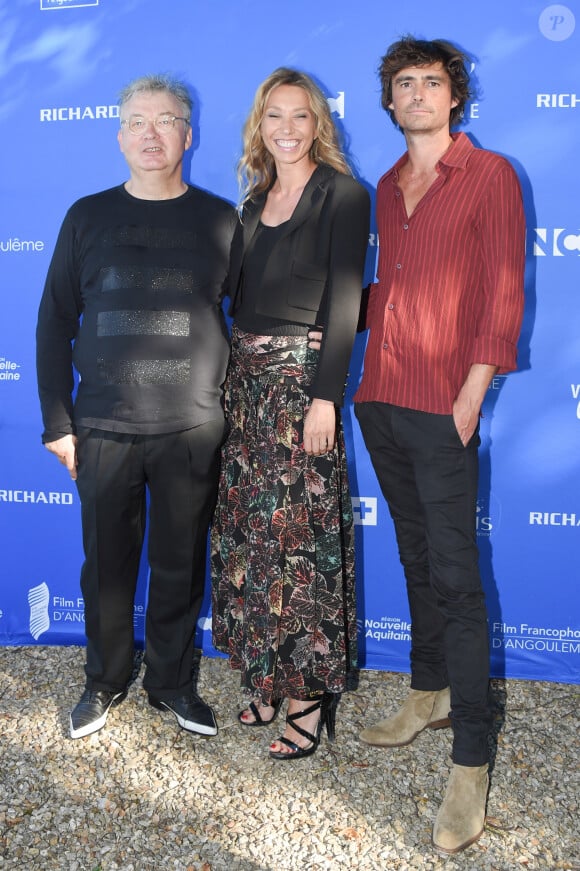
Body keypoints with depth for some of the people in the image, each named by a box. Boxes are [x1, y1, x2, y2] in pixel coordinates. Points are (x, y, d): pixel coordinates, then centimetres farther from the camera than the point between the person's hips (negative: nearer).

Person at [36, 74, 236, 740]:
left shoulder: (219, 220, 4)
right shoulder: (88, 217, 6)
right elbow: (54, 322, 6)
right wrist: (57, 423, 2)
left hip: (192, 430, 0)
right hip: (103, 428, 1)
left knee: (180, 564, 10)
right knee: (107, 564, 10)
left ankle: (171, 680, 30)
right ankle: (105, 681, 31)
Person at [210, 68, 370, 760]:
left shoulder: (341, 195, -4)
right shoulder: (255, 200, 16)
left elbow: (344, 299, -11)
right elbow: (237, 290, 16)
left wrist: (325, 396, -17)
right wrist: (236, 375, 9)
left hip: (301, 377, -7)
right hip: (245, 377, 7)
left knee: (299, 531, -3)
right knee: (248, 529, 9)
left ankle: (311, 688, 10)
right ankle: (267, 676, 24)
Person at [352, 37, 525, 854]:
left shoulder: (489, 175, 0)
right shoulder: (387, 188, 17)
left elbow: (503, 295, -7)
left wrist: (471, 396, -13)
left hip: (441, 405, -6)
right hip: (380, 398, 6)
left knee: (455, 574, -6)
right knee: (416, 558, 15)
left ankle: (470, 763, 1)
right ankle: (429, 692, 31)